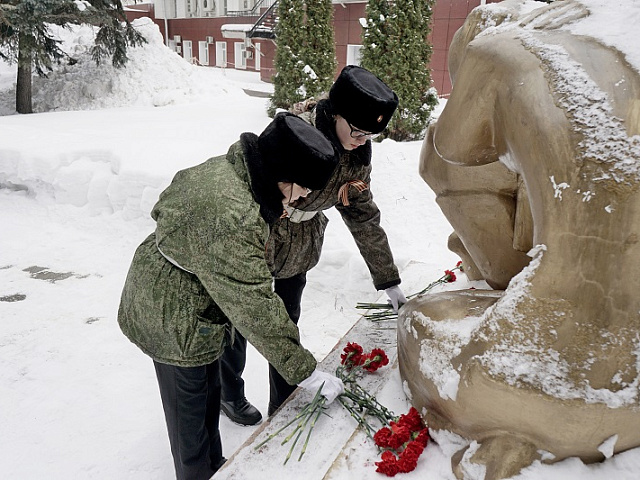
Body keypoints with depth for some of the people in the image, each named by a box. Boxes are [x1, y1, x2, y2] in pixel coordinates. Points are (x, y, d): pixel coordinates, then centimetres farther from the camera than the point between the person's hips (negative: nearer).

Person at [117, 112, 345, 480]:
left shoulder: (220, 168, -5)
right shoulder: (234, 219, -35)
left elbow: (164, 208, 11)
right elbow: (256, 307, -32)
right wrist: (305, 371, -25)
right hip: (177, 325, -10)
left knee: (208, 392, 26)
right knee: (193, 413, 12)